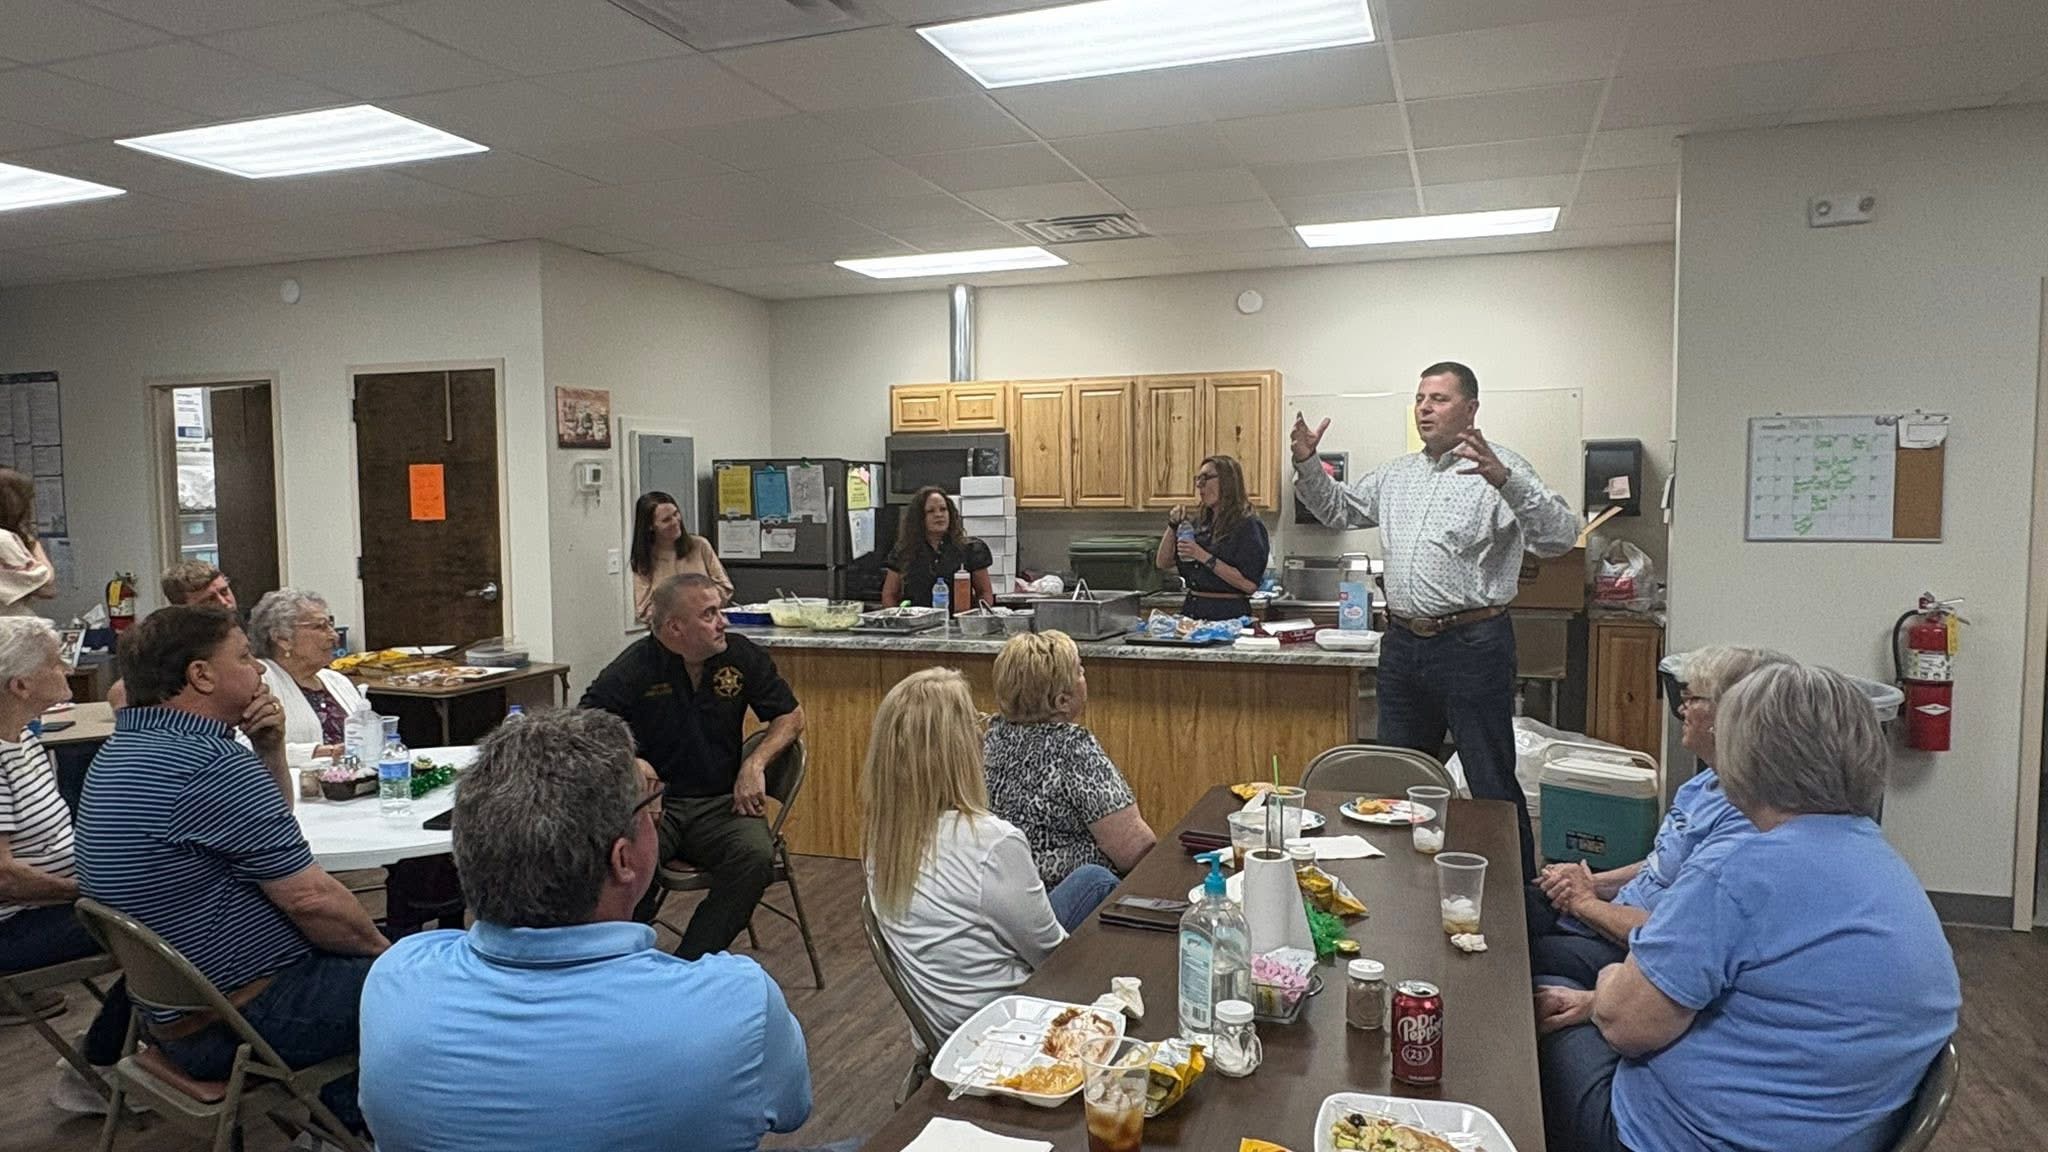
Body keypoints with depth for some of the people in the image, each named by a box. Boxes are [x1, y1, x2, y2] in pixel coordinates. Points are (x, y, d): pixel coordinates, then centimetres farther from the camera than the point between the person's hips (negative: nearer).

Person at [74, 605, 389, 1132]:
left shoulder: (123, 750, 8)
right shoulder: (213, 766, -25)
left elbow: (267, 825, 19)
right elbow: (310, 898, -23)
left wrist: (270, 748, 1)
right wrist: (380, 948, -6)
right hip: (240, 1021, -10)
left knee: (357, 951, 24)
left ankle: (344, 1120, 28)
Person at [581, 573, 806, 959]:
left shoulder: (742, 656, 3)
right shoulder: (633, 669, -6)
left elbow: (791, 716, 13)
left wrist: (755, 763, -3)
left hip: (721, 802, 2)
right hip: (653, 802, -2)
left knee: (756, 857, -30)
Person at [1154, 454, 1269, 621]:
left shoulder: (1248, 525, -7)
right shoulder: (1200, 523, 12)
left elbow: (1249, 584, -16)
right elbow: (1163, 564, 13)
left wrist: (1204, 557, -17)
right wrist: (1173, 526, 0)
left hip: (1228, 614, -5)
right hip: (1191, 609, 5)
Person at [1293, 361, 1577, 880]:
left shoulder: (1501, 469, -8)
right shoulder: (1397, 473, 13)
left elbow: (1560, 536, -20)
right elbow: (1338, 510, 25)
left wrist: (1502, 479, -33)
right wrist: (1307, 465, 9)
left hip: (1472, 644, -7)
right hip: (1403, 643, 7)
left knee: (1491, 785, 1)